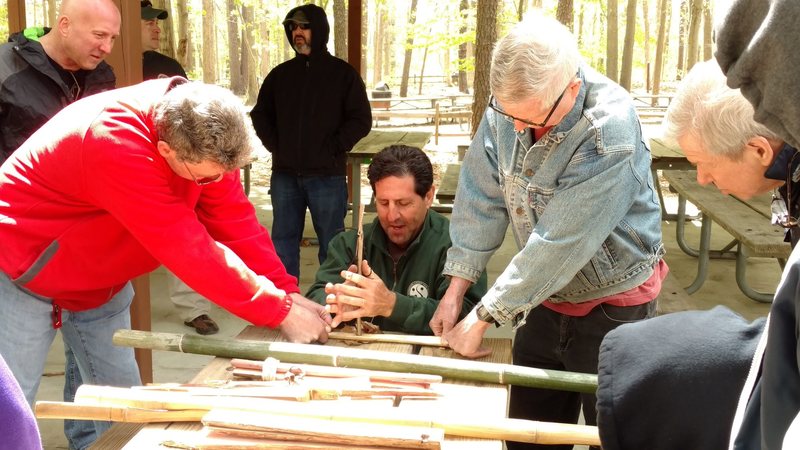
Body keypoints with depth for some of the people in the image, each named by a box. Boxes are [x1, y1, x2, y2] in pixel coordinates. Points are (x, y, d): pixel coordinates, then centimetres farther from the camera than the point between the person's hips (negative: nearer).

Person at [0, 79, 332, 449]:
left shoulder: (204, 135, -15)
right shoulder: (116, 145, -38)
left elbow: (234, 220, -10)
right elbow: (190, 250, -37)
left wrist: (287, 292, -19)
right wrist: (280, 311, -31)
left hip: (100, 280, 7)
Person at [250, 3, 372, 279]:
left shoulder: (343, 74, 0)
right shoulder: (281, 74, 10)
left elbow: (361, 120, -4)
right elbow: (260, 114, 20)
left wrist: (333, 149, -11)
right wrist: (275, 146, 6)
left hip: (327, 176, -4)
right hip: (285, 175, 4)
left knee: (331, 245, 4)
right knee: (283, 241, 9)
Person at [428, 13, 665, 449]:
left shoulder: (610, 131, -29)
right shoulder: (508, 104, -10)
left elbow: (560, 244, -28)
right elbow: (481, 199, -3)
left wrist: (483, 316, -22)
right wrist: (455, 289, -5)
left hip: (613, 310, -5)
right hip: (545, 302, 6)